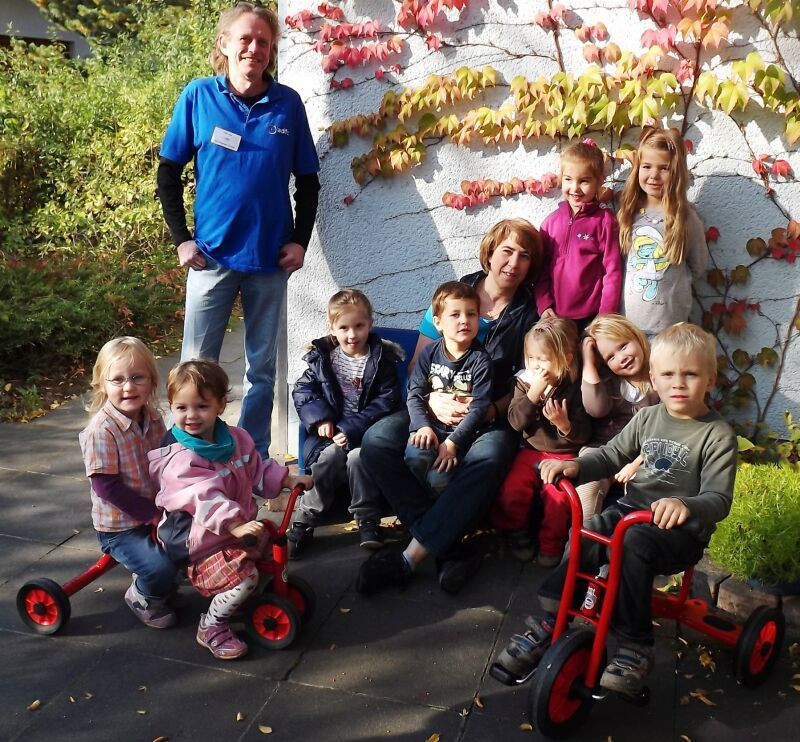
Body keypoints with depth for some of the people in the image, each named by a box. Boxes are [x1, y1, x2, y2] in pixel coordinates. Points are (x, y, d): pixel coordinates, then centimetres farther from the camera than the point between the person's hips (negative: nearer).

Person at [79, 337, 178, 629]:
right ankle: (141, 598, 12)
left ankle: (153, 578, 32)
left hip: (156, 513, 7)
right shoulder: (101, 430, -23)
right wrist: (151, 513, -21)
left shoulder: (153, 417, -2)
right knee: (161, 569, -22)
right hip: (119, 527, -7)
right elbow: (105, 485, -23)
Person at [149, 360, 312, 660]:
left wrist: (288, 479, 6)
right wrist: (234, 526, -46)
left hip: (237, 528, 8)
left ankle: (255, 599, 37)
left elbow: (257, 469, 16)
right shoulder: (179, 458, -23)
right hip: (201, 544, -8)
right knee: (244, 576, -26)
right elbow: (205, 497, -36)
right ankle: (211, 628, -3)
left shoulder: (237, 438, 2)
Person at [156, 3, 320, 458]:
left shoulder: (288, 103, 2)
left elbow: (308, 180, 8)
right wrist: (181, 239, -3)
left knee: (262, 368, 9)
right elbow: (169, 172, 4)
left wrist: (300, 240, -1)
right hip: (212, 254, -1)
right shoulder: (198, 96, 0)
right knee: (197, 364, 4)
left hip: (271, 258, 1)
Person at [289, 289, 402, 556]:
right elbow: (302, 388, 8)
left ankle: (368, 522, -14)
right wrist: (320, 418, -11)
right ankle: (304, 521, -19)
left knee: (358, 456, -31)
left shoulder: (382, 358, 0)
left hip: (366, 430, -1)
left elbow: (387, 400, -7)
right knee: (332, 455, -29)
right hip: (331, 430, 2)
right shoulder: (322, 356, 8)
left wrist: (352, 429, -17)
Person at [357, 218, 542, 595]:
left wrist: (490, 410, -15)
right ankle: (450, 549, -24)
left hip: (493, 419, -2)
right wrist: (433, 400, -14)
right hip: (437, 409, 2)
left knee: (488, 459, -38)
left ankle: (408, 558, -31)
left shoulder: (530, 315, 5)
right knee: (377, 440, -27)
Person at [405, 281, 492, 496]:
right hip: (430, 425, 2)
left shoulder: (480, 360, -5)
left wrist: (453, 442, -17)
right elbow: (415, 394, 2)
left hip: (462, 432, -2)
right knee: (415, 457, -29)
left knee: (439, 478, -24)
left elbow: (479, 407, -10)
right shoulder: (430, 353, 4)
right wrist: (423, 426, -16)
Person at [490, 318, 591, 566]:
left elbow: (583, 434, -7)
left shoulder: (576, 387, -8)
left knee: (557, 498, -26)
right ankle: (518, 531, 11)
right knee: (511, 492, -19)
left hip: (564, 454, -3)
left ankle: (551, 544, 2)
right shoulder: (524, 381, 1)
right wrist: (533, 394, -20)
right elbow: (516, 422, -9)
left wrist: (564, 424, -28)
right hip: (531, 451, 3)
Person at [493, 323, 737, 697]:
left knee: (634, 544, -34)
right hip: (630, 508, 5)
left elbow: (719, 498, -18)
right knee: (585, 541, -22)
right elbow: (611, 456, 9)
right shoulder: (648, 417, 9)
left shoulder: (717, 435, -8)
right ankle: (549, 622, -12)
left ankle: (635, 646, -22)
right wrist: (575, 465, -12)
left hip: (680, 529, -5)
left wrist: (686, 505, -40)